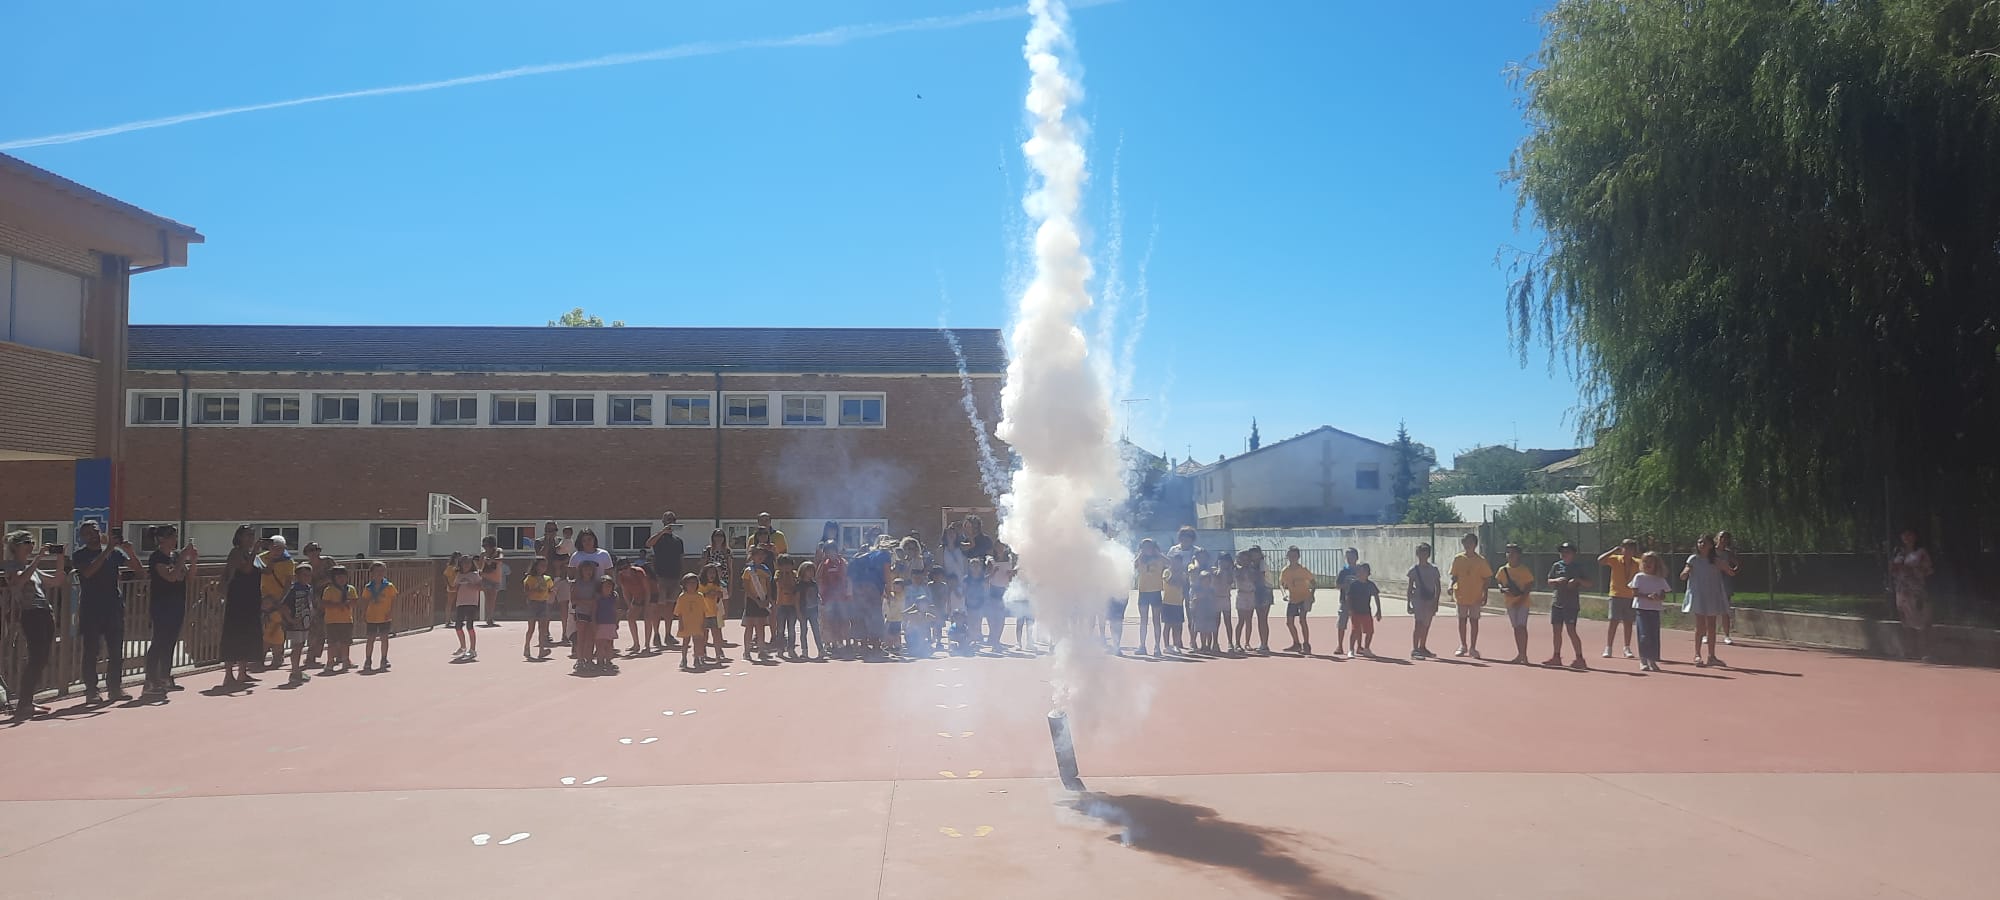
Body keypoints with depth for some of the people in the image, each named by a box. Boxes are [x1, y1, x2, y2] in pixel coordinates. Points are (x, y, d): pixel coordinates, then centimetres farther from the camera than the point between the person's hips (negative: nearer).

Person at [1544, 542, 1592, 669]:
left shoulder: (1578, 568, 0)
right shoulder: (1557, 566, 10)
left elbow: (1588, 583, -1)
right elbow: (1549, 581, 13)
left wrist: (1577, 580, -18)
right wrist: (1557, 580, -8)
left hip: (1571, 604, -5)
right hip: (1557, 603, 5)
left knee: (1571, 631, -11)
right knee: (1556, 631, 9)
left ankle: (1579, 659, -6)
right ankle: (1556, 657, 19)